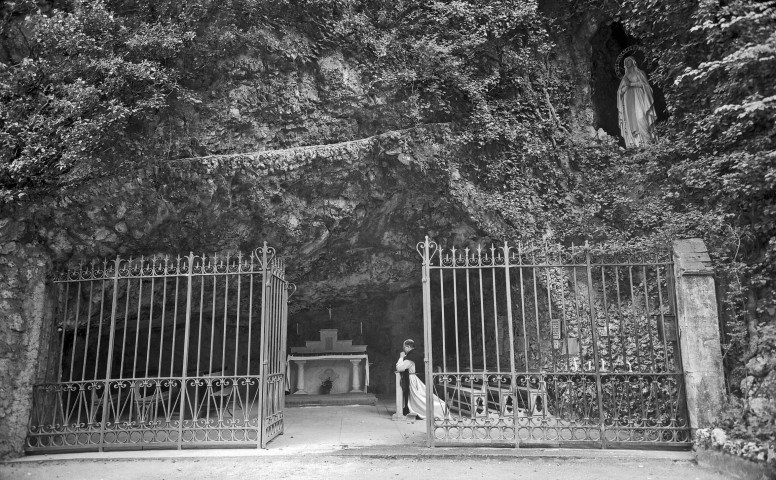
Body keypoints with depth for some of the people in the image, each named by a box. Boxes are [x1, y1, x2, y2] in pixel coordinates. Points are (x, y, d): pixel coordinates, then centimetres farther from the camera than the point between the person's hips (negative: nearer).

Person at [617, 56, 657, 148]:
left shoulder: (639, 73, 12)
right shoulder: (625, 77, 20)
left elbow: (644, 84, -2)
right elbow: (620, 91, 14)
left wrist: (631, 84, -9)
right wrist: (626, 85, -6)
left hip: (639, 99, -3)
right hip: (629, 101, 3)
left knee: (641, 118, -17)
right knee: (630, 119, -9)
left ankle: (648, 139, -18)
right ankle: (633, 143, -13)